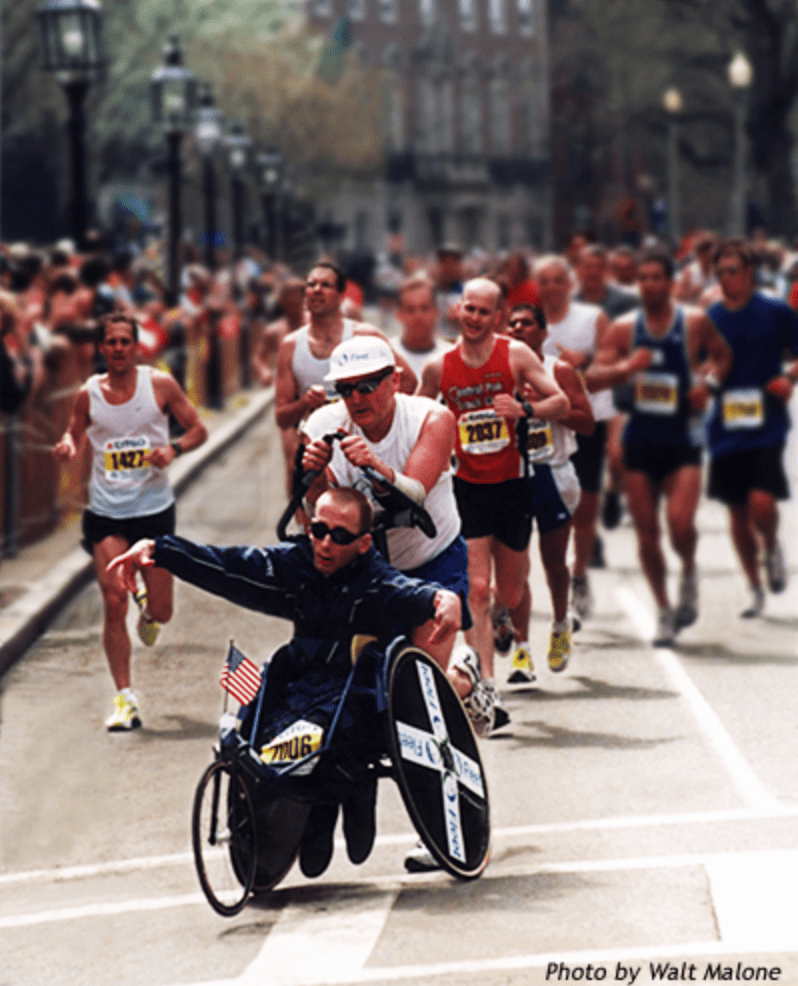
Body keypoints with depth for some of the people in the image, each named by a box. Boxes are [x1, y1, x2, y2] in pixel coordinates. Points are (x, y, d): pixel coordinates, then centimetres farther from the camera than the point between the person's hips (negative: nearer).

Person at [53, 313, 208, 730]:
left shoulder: (159, 384, -4)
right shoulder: (89, 393, 0)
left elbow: (198, 429, 3)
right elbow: (75, 433, 15)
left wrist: (173, 449, -17)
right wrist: (68, 446, -9)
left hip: (155, 508, 0)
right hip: (106, 512, 0)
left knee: (161, 611, 4)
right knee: (113, 605, -9)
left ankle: (148, 610, 44)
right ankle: (125, 699, -2)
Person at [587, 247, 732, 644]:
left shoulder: (694, 323, -4)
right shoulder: (624, 328, 0)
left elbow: (722, 354, 14)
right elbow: (592, 379, -4)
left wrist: (709, 381, -6)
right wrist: (625, 367, -23)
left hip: (683, 440, -2)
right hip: (640, 440, 2)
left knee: (680, 523, -19)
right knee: (646, 532, 4)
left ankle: (689, 572, 15)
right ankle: (664, 610, 20)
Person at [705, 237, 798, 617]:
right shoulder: (709, 318, 5)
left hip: (766, 425, -4)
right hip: (726, 426, 4)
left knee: (761, 502, -18)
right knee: (737, 511, 9)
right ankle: (755, 589, 25)